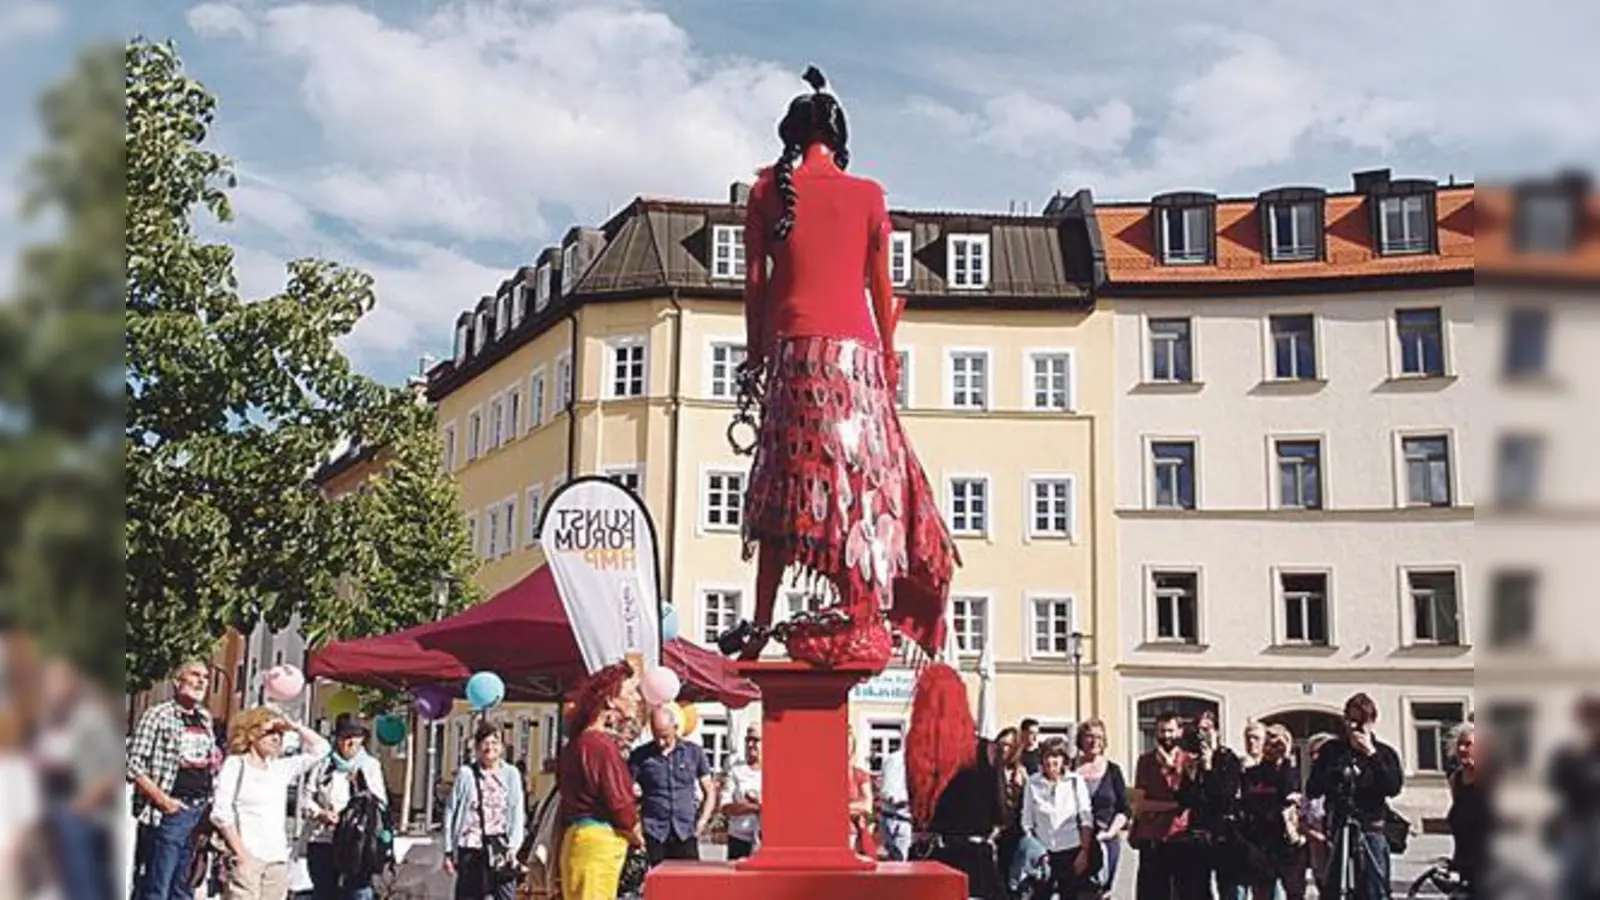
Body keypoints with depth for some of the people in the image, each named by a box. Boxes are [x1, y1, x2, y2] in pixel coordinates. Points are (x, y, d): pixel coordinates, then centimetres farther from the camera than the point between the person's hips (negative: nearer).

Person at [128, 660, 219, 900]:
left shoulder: (205, 718, 15)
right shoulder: (158, 715, -5)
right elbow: (134, 764, -10)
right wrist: (161, 798, -17)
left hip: (201, 812, 7)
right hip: (170, 811, -7)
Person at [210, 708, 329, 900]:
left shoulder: (281, 767, 16)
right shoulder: (235, 764, 3)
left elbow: (320, 748, 20)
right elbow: (221, 813, -5)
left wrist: (295, 727, 7)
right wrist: (240, 852, -12)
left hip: (278, 859, 5)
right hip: (248, 856, -5)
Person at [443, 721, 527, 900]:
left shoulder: (511, 774, 4)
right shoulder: (466, 774, 2)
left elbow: (518, 814, 3)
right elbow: (451, 813, 6)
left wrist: (513, 845, -9)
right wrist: (449, 851, 5)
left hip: (501, 848, 0)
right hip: (471, 850, 0)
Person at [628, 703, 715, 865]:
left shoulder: (694, 752, 8)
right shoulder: (640, 756, 4)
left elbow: (709, 791, 14)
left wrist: (702, 821, 1)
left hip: (685, 834, 1)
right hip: (653, 835, -1)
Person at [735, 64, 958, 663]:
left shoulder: (768, 189, 7)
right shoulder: (867, 194, 7)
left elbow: (755, 280, 6)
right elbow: (881, 286, 9)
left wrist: (755, 354, 14)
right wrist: (888, 352, 19)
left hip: (790, 344, 1)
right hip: (854, 344, -1)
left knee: (784, 480, 7)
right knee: (860, 474, -1)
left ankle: (762, 625, 8)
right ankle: (862, 622, -9)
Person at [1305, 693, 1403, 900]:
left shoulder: (1384, 753, 6)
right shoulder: (1331, 750, 10)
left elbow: (1394, 788, -10)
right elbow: (1311, 790, 7)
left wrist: (1371, 754, -14)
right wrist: (1333, 776, -12)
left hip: (1371, 831, -2)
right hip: (1336, 830, 2)